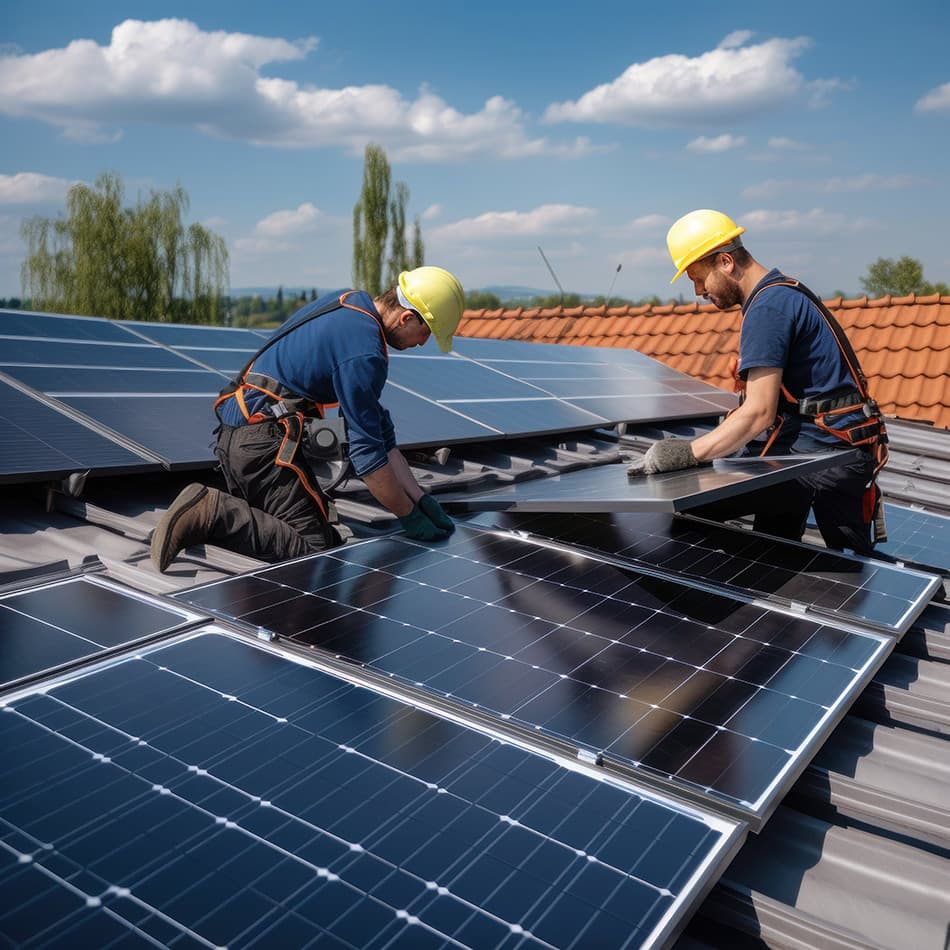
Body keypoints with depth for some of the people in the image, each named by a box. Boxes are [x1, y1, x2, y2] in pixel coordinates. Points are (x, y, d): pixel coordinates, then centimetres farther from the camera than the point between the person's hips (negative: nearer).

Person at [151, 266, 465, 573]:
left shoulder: (350, 301, 12)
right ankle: (212, 513, -17)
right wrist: (409, 516, -2)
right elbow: (368, 452, -15)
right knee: (317, 545, -9)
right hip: (262, 442, -10)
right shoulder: (365, 353, -19)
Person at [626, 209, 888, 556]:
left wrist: (688, 454, -29)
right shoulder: (783, 292, 16)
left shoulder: (767, 306, -16)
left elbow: (759, 413, -24)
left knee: (687, 501, -18)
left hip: (817, 449, -11)